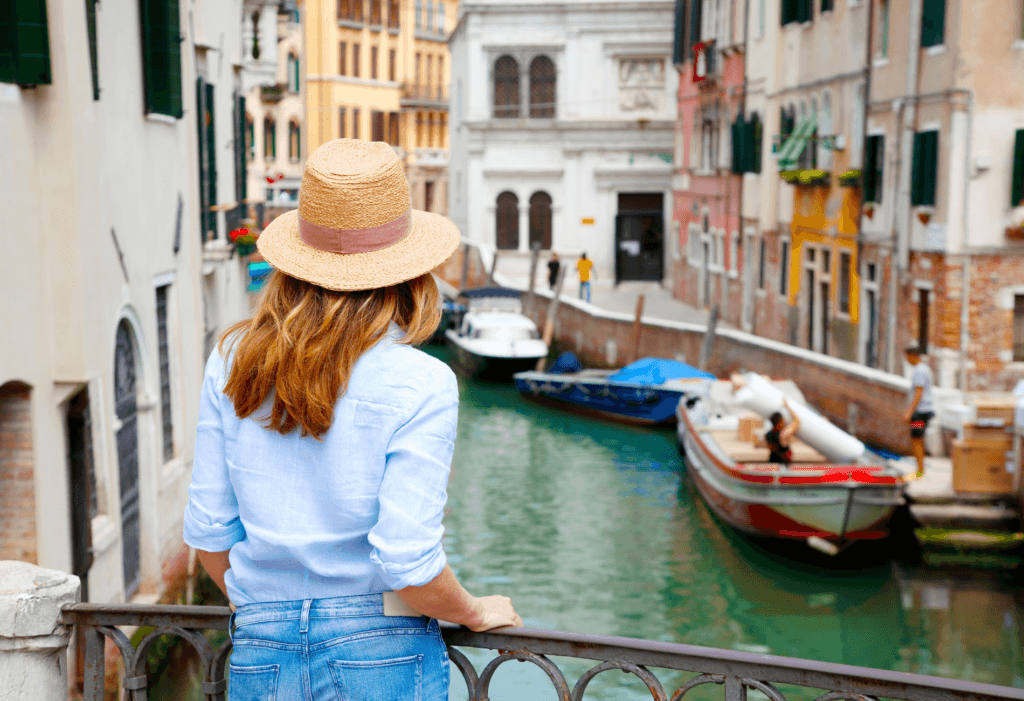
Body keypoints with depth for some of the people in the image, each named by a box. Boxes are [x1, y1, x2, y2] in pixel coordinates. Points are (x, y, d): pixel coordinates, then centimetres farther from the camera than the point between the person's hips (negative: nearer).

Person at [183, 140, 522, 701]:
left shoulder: (232, 363, -2)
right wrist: (477, 613, 1)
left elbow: (207, 529, 3)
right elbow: (406, 563, -19)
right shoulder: (421, 384, -15)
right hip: (382, 655, -3)